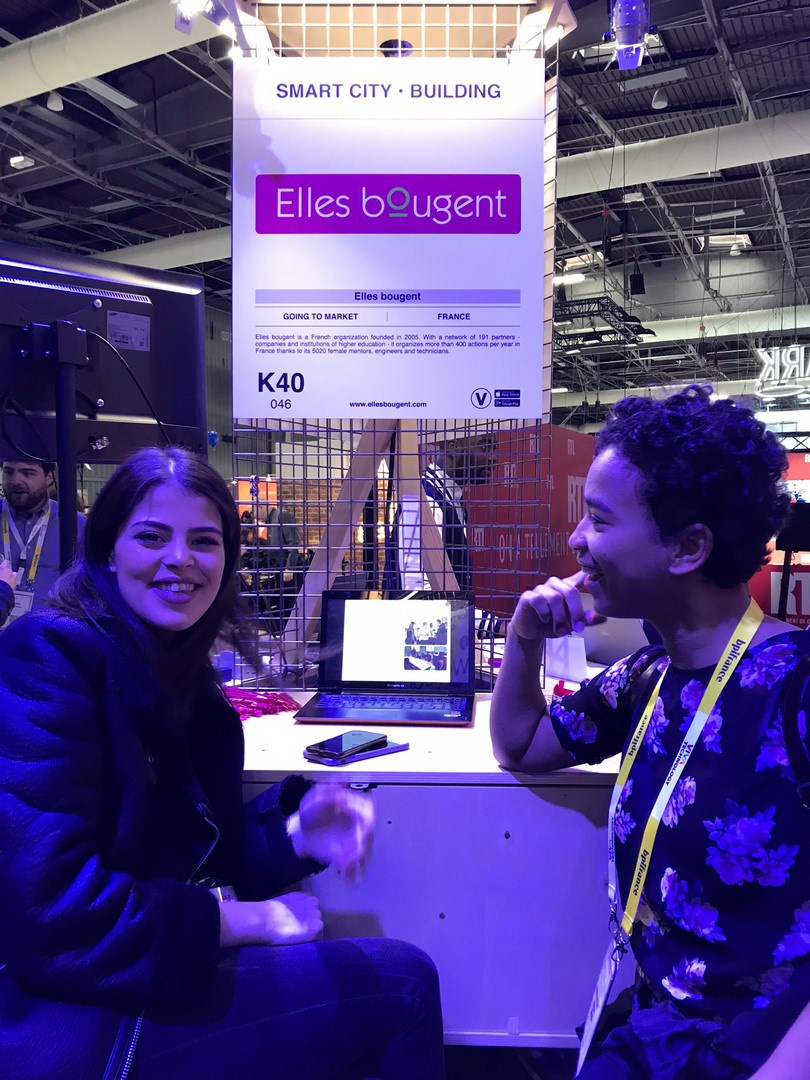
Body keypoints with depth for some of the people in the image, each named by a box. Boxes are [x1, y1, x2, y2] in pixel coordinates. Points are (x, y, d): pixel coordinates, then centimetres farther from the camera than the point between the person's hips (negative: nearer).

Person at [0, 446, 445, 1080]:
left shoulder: (182, 678, 7)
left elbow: (197, 848, 9)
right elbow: (51, 905, -25)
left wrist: (295, 831, -10)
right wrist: (242, 919, -15)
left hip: (151, 972, 7)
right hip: (70, 1026, -7)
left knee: (403, 975, 6)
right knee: (401, 984, -4)